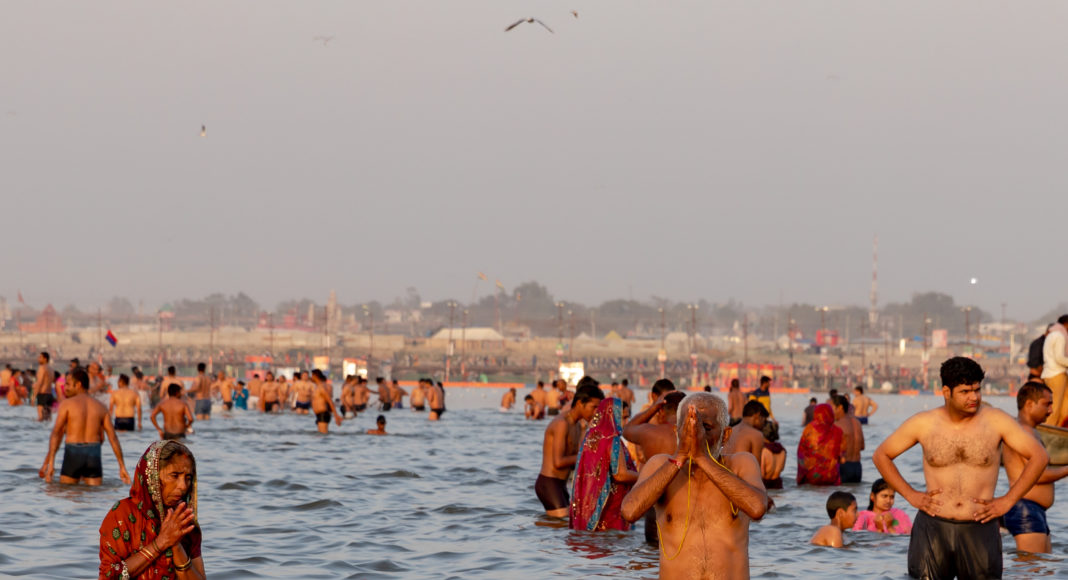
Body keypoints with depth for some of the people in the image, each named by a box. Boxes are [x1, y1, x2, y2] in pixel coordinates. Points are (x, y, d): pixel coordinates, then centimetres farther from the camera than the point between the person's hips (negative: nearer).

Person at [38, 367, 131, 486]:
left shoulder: (66, 404, -2)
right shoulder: (101, 407, 10)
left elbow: (56, 434, -12)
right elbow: (113, 437, 6)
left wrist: (49, 463, -18)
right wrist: (122, 467, 7)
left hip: (72, 455, -3)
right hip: (94, 456, 3)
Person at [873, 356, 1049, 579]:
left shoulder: (995, 421, 0)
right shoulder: (923, 423, 2)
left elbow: (1039, 457, 3)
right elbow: (881, 456, 13)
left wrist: (1007, 501, -1)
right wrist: (910, 495, 3)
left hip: (979, 530, 0)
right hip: (933, 527, 0)